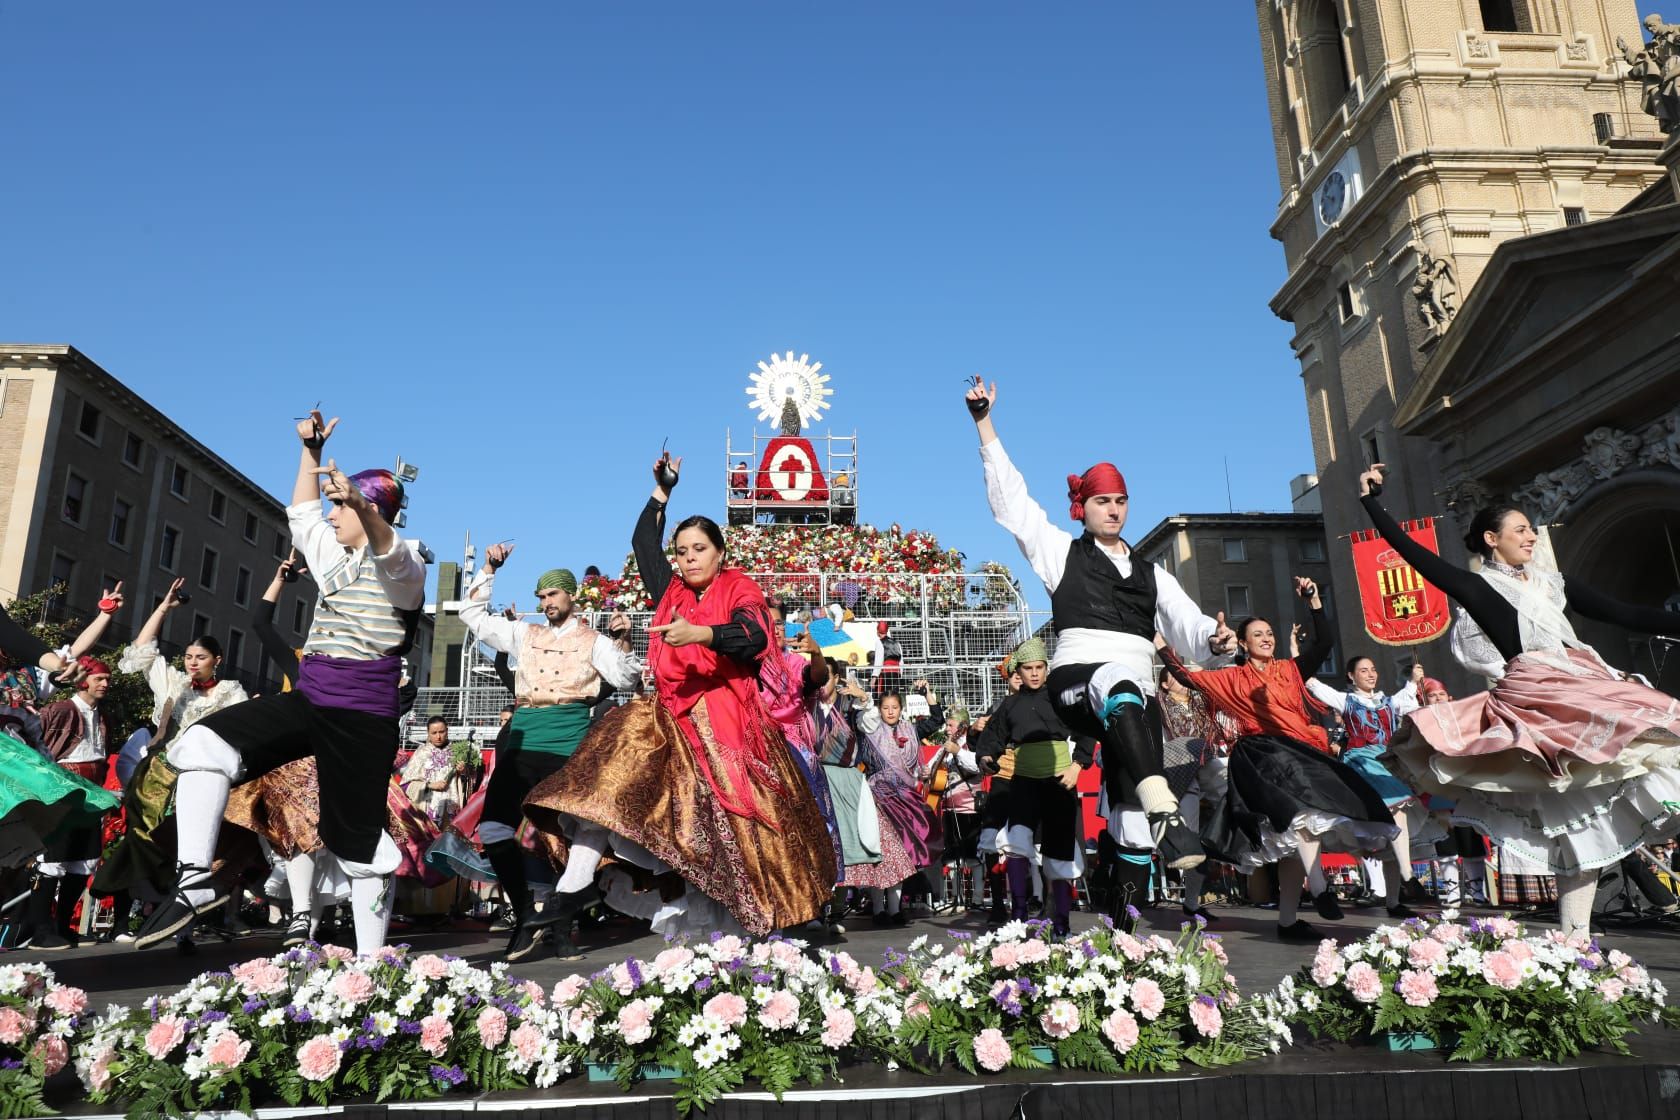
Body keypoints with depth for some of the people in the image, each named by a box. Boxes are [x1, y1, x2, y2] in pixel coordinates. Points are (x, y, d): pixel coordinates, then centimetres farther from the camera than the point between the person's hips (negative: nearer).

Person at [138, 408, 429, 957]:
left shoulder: (405, 564, -7)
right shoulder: (333, 555, 18)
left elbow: (391, 556, -31)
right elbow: (301, 516, 33)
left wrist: (358, 504, -49)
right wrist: (311, 451, 26)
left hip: (362, 715, -7)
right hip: (307, 699, 7)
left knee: (358, 834, -3)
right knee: (204, 742, -11)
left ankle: (369, 962, 7)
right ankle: (197, 878, -13)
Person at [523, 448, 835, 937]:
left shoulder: (740, 590, 3)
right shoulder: (673, 593, 18)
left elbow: (754, 637, -16)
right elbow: (643, 545, 31)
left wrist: (700, 633, -32)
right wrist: (662, 492, 29)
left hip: (727, 720, -4)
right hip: (673, 716, 4)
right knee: (622, 742, -21)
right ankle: (579, 878, -26)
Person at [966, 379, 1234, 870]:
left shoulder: (1151, 574, 27)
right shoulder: (1061, 552, 18)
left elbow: (1186, 624, 13)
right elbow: (1010, 497, 12)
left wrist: (1213, 637, -12)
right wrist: (984, 421, 7)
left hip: (1137, 691, 6)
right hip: (1077, 679, -6)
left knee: (1130, 809, -8)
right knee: (1118, 683, -40)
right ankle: (1164, 812, -54)